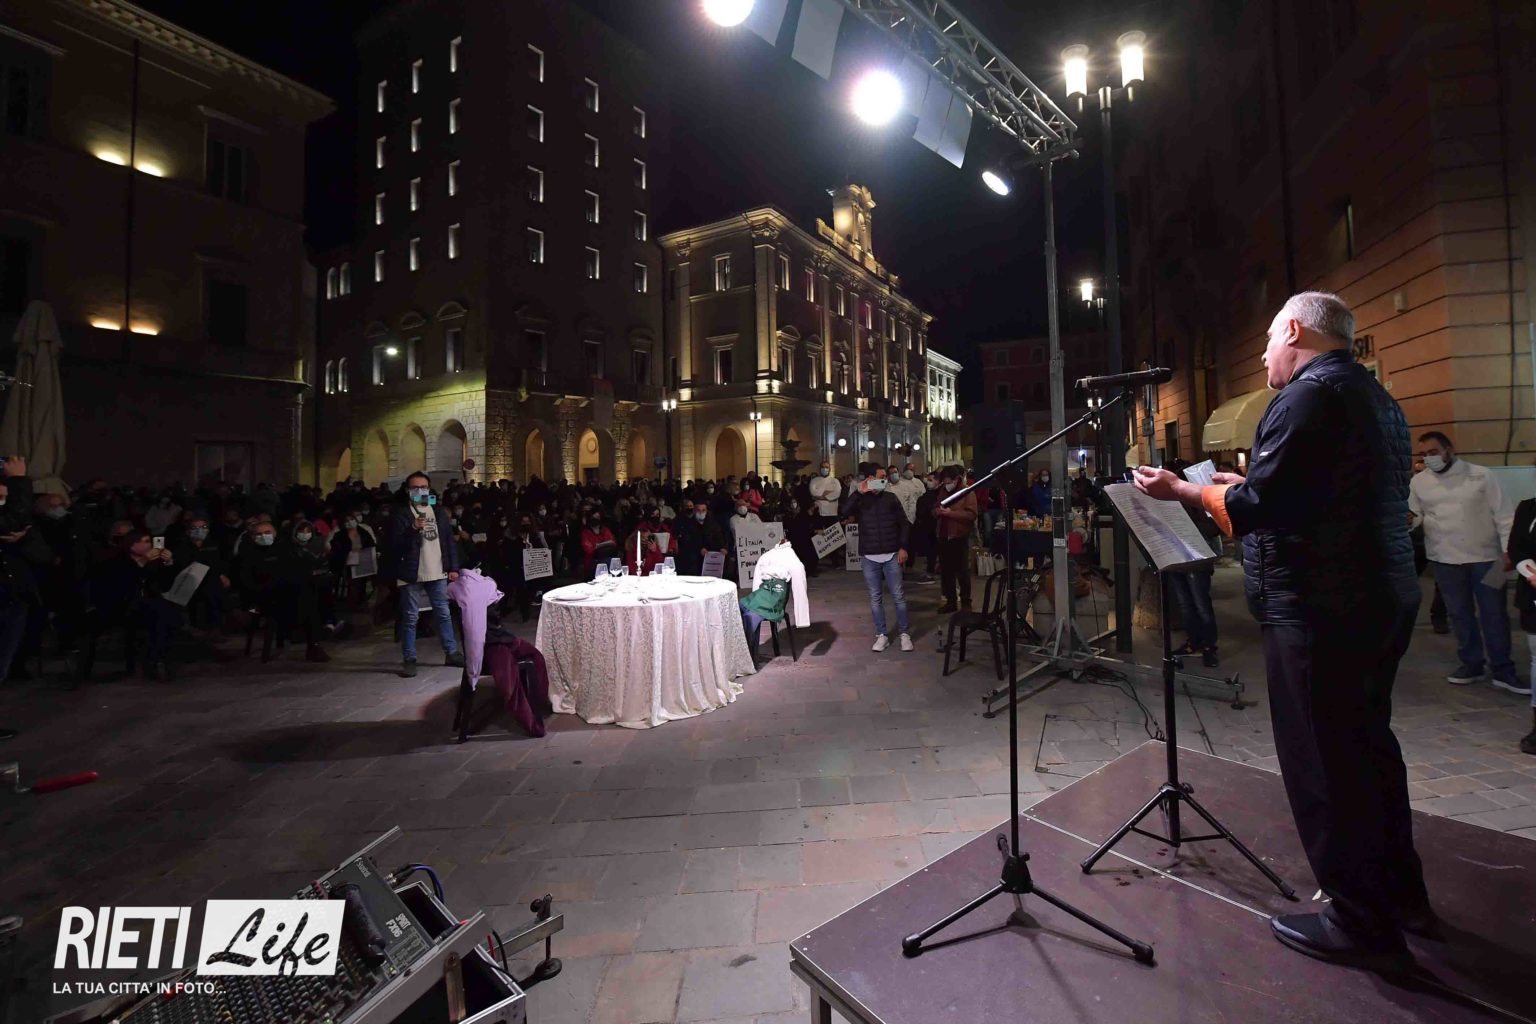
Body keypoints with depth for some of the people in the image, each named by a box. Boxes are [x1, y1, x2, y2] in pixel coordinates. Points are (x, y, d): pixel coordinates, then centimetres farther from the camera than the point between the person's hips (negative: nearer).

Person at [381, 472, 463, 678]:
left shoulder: (438, 512, 11)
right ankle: (409, 660, 11)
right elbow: (394, 544, -12)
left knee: (444, 614, 11)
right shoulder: (400, 513, -4)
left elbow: (450, 541, 11)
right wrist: (413, 528, -26)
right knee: (410, 618, 4)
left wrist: (454, 567, 6)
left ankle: (452, 652, 21)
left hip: (438, 572, 4)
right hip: (412, 574, -4)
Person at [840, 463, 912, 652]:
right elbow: (843, 512, -17)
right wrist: (858, 492, -18)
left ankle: (904, 633, 15)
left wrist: (903, 547, -1)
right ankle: (881, 635, 16)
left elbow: (903, 523, 7)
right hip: (869, 557, 0)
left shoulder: (891, 498, 5)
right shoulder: (859, 499, 2)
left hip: (892, 555, 0)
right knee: (875, 597, 6)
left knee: (898, 596, 2)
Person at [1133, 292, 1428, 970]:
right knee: (1366, 744, 21)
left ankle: (1361, 925, 16)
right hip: (1384, 597, 10)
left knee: (1322, 762, 2)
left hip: (1320, 609, -10)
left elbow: (1254, 508, -21)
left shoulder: (1307, 395, -14)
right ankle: (1400, 895, 37)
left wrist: (1185, 491, -7)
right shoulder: (1377, 398, 16)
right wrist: (1246, 486, 22)